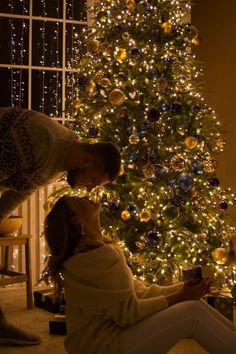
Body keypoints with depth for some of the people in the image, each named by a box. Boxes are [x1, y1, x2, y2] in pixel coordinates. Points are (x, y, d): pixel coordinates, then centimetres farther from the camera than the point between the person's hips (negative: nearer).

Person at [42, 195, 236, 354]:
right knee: (193, 311, -16)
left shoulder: (88, 249, 12)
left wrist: (182, 288, -1)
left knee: (193, 303, 1)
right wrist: (178, 297, -12)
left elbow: (138, 292, 9)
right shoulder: (97, 254, -19)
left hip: (111, 333, 9)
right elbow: (128, 312, -18)